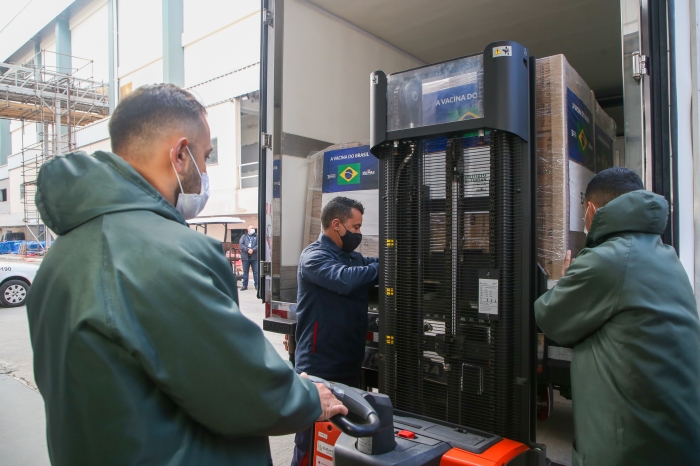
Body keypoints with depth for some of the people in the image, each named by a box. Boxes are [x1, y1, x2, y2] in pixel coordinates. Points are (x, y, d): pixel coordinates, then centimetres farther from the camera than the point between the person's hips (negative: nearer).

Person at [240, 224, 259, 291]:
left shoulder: (257, 236, 9)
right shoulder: (243, 236, 11)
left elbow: (258, 245, -4)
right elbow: (241, 245, -3)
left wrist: (253, 250, -19)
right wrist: (247, 249, -17)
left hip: (254, 257, -1)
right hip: (245, 257, 1)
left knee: (256, 272, 1)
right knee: (245, 272, 5)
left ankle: (257, 285, 7)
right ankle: (244, 285, 11)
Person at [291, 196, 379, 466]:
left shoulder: (353, 257, 13)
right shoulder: (314, 256, -14)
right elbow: (345, 279, -30)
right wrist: (381, 267, -20)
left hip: (350, 365, 8)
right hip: (319, 367, -8)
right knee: (313, 439, 4)